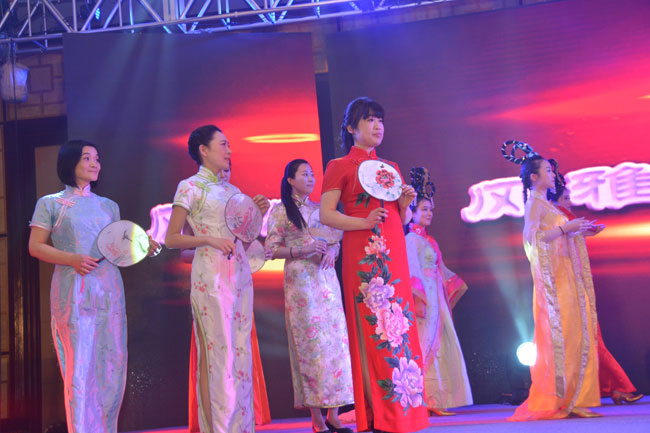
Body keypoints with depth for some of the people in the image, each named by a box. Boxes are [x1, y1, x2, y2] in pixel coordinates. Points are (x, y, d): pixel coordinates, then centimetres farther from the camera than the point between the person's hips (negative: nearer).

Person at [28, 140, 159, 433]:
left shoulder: (108, 206, 17)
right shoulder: (50, 204, 5)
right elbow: (35, 247, 1)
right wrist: (72, 259, -14)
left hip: (109, 290, 4)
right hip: (73, 291, -4)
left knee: (113, 362, 2)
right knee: (80, 364, -6)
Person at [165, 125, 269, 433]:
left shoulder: (231, 190, 17)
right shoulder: (190, 187, -1)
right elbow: (171, 239, -5)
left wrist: (257, 214, 5)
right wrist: (209, 239, -16)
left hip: (240, 273, 7)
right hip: (211, 275, -7)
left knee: (240, 350, 6)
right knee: (217, 350, -7)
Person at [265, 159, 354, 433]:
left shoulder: (319, 209, 18)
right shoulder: (280, 210, 4)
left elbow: (337, 242, 17)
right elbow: (272, 248, -2)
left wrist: (332, 251, -5)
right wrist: (302, 250, -15)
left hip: (327, 279, 5)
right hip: (300, 281, -5)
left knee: (334, 342, -2)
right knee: (310, 344, -8)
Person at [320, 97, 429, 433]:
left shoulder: (390, 167, 21)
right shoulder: (339, 167, 4)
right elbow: (326, 215, -4)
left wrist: (405, 204, 2)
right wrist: (364, 222, -17)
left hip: (394, 253, 6)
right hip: (363, 254, -6)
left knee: (400, 325, 2)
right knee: (372, 328, -9)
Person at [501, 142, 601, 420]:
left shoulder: (545, 204, 21)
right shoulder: (534, 203, -6)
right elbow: (532, 236, -19)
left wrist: (578, 231, 17)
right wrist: (565, 228, -19)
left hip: (565, 276, 9)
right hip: (552, 276, -9)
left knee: (574, 334, 6)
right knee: (559, 334, -10)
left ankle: (571, 400, 9)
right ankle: (555, 401, -7)